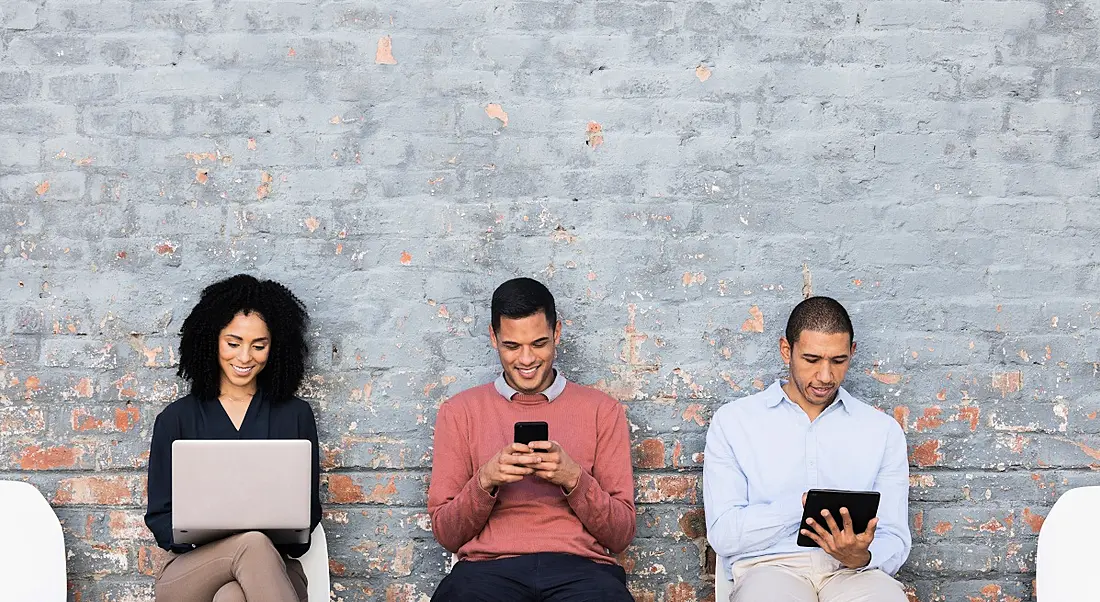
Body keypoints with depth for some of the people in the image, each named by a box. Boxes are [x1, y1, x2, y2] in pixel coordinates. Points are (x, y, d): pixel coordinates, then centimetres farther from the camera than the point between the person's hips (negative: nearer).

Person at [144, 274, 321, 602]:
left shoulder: (295, 415, 12)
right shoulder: (177, 418, 11)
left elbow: (310, 511, 13)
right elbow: (160, 516, 9)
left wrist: (283, 539, -11)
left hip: (273, 572, 0)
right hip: (190, 571, 0)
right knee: (253, 543, -37)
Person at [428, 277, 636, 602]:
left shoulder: (602, 410, 14)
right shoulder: (459, 411, 15)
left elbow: (621, 535, 10)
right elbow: (446, 533, 11)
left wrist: (574, 479, -8)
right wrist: (485, 480, -8)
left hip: (581, 568, 1)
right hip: (488, 567, 0)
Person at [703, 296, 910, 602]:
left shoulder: (883, 430, 16)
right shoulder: (733, 421, 9)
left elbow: (894, 539, 11)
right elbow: (723, 534, 1)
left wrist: (862, 557, -13)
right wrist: (804, 503, -11)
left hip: (852, 573, 1)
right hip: (769, 565, -1)